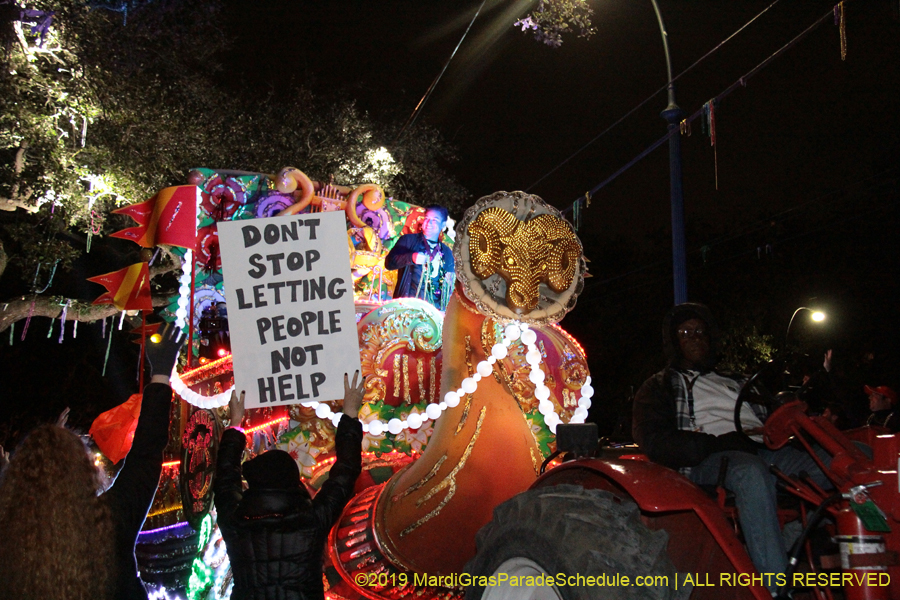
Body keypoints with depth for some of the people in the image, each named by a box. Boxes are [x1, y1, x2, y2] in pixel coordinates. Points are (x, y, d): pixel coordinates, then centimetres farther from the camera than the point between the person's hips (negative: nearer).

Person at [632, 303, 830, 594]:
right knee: (751, 472, -40)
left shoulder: (736, 383, 36)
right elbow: (654, 442, 1)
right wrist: (715, 444, -12)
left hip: (762, 450, 5)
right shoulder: (659, 387, 20)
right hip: (705, 462, -5)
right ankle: (777, 589, -45)